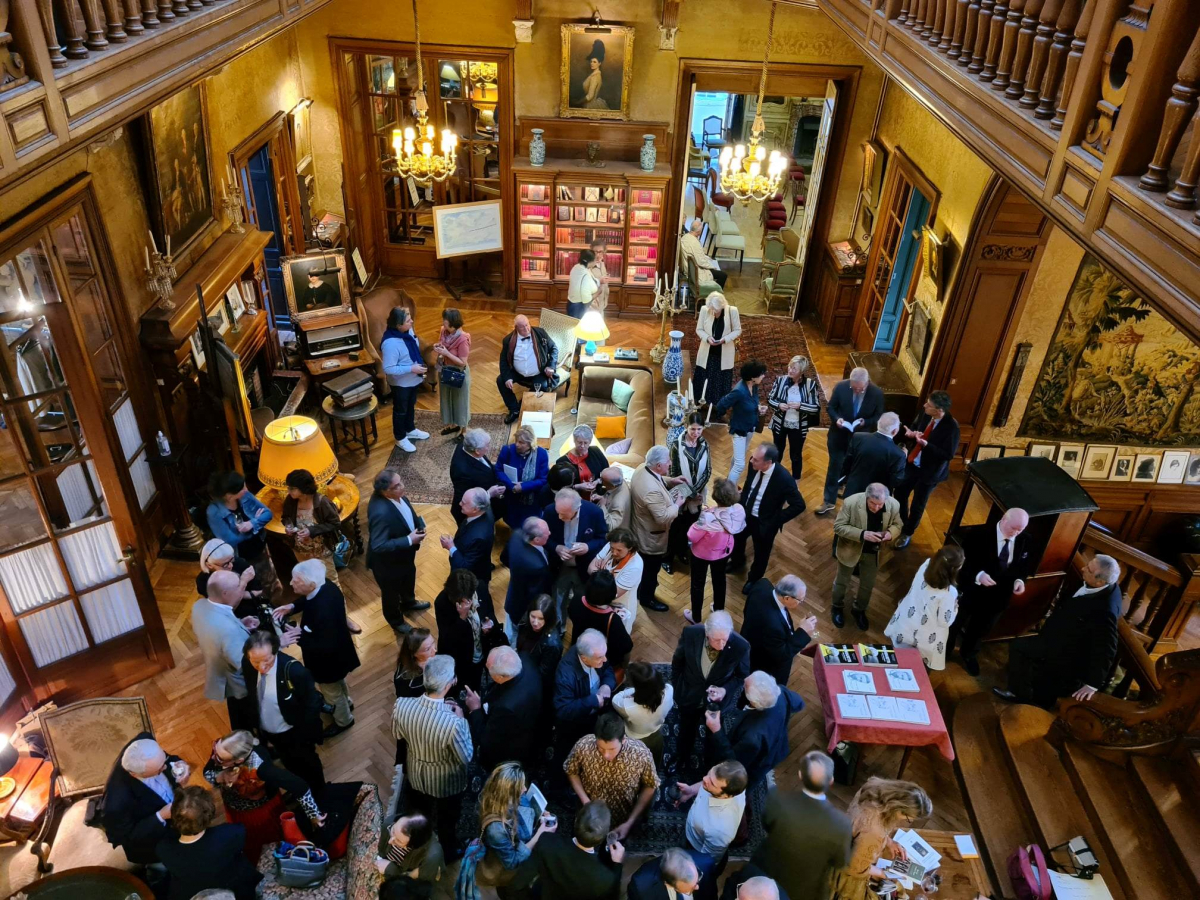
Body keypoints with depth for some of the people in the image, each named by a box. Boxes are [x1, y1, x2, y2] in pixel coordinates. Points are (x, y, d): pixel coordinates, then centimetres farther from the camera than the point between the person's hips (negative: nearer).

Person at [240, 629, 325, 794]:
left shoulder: (294, 670, -37)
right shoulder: (246, 664, -22)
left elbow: (312, 705, -23)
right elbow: (251, 697, -2)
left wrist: (308, 738, -16)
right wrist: (256, 725, 7)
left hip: (295, 733, -4)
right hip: (267, 732, 4)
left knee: (308, 766, 24)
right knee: (291, 765, 32)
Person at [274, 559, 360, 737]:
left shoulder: (324, 610, -45)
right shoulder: (326, 587, -19)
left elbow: (325, 647, -36)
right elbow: (306, 599, 6)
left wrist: (299, 635, -32)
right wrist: (292, 607, -11)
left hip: (328, 658, -8)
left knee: (331, 690, 23)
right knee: (337, 683, 35)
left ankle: (343, 720, 50)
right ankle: (345, 702, 64)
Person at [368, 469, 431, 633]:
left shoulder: (397, 495, -17)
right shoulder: (381, 512, -42)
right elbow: (378, 546, -38)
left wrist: (419, 525, -12)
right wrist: (409, 540, -34)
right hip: (388, 562, -8)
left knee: (409, 579, 35)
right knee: (391, 592, 23)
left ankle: (408, 603, 66)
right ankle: (396, 622, 51)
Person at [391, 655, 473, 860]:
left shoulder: (401, 705, -30)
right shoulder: (453, 723, -42)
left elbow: (397, 734, -7)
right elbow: (466, 757, -22)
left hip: (415, 774, 4)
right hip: (446, 782, -4)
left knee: (419, 815, 35)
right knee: (447, 820, 29)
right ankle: (448, 853, 56)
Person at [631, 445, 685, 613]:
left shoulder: (643, 468, -12)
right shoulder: (652, 490, -41)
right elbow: (663, 517, -33)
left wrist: (670, 481, -3)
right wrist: (677, 504, -19)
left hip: (641, 529, 9)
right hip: (651, 536, -9)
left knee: (645, 564, 33)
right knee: (652, 567, 17)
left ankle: (644, 585, 57)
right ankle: (646, 598, 39)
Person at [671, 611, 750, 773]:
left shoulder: (740, 646, -34)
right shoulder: (690, 633, -32)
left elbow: (742, 675, -12)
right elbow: (677, 661, -10)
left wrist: (725, 690, -28)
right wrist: (676, 686, 2)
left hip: (717, 699, 0)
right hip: (689, 695, 1)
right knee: (686, 731, 29)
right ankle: (680, 760, 59)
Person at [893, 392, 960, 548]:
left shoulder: (951, 427, -28)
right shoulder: (925, 414, -11)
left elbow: (949, 454, -25)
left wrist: (925, 444, -33)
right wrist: (911, 433, -16)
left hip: (929, 471, -5)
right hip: (912, 464, 5)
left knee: (917, 505, 12)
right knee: (900, 493, 18)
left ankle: (907, 534, 36)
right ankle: (901, 524, 45)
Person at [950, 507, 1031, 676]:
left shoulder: (1024, 541, -10)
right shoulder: (978, 534, -24)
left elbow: (1023, 565, 6)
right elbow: (962, 560, -21)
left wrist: (1019, 579, -14)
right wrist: (978, 575, -36)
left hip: (998, 595, 4)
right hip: (971, 591, -4)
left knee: (980, 629, 27)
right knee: (954, 624, 19)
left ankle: (968, 654, 54)